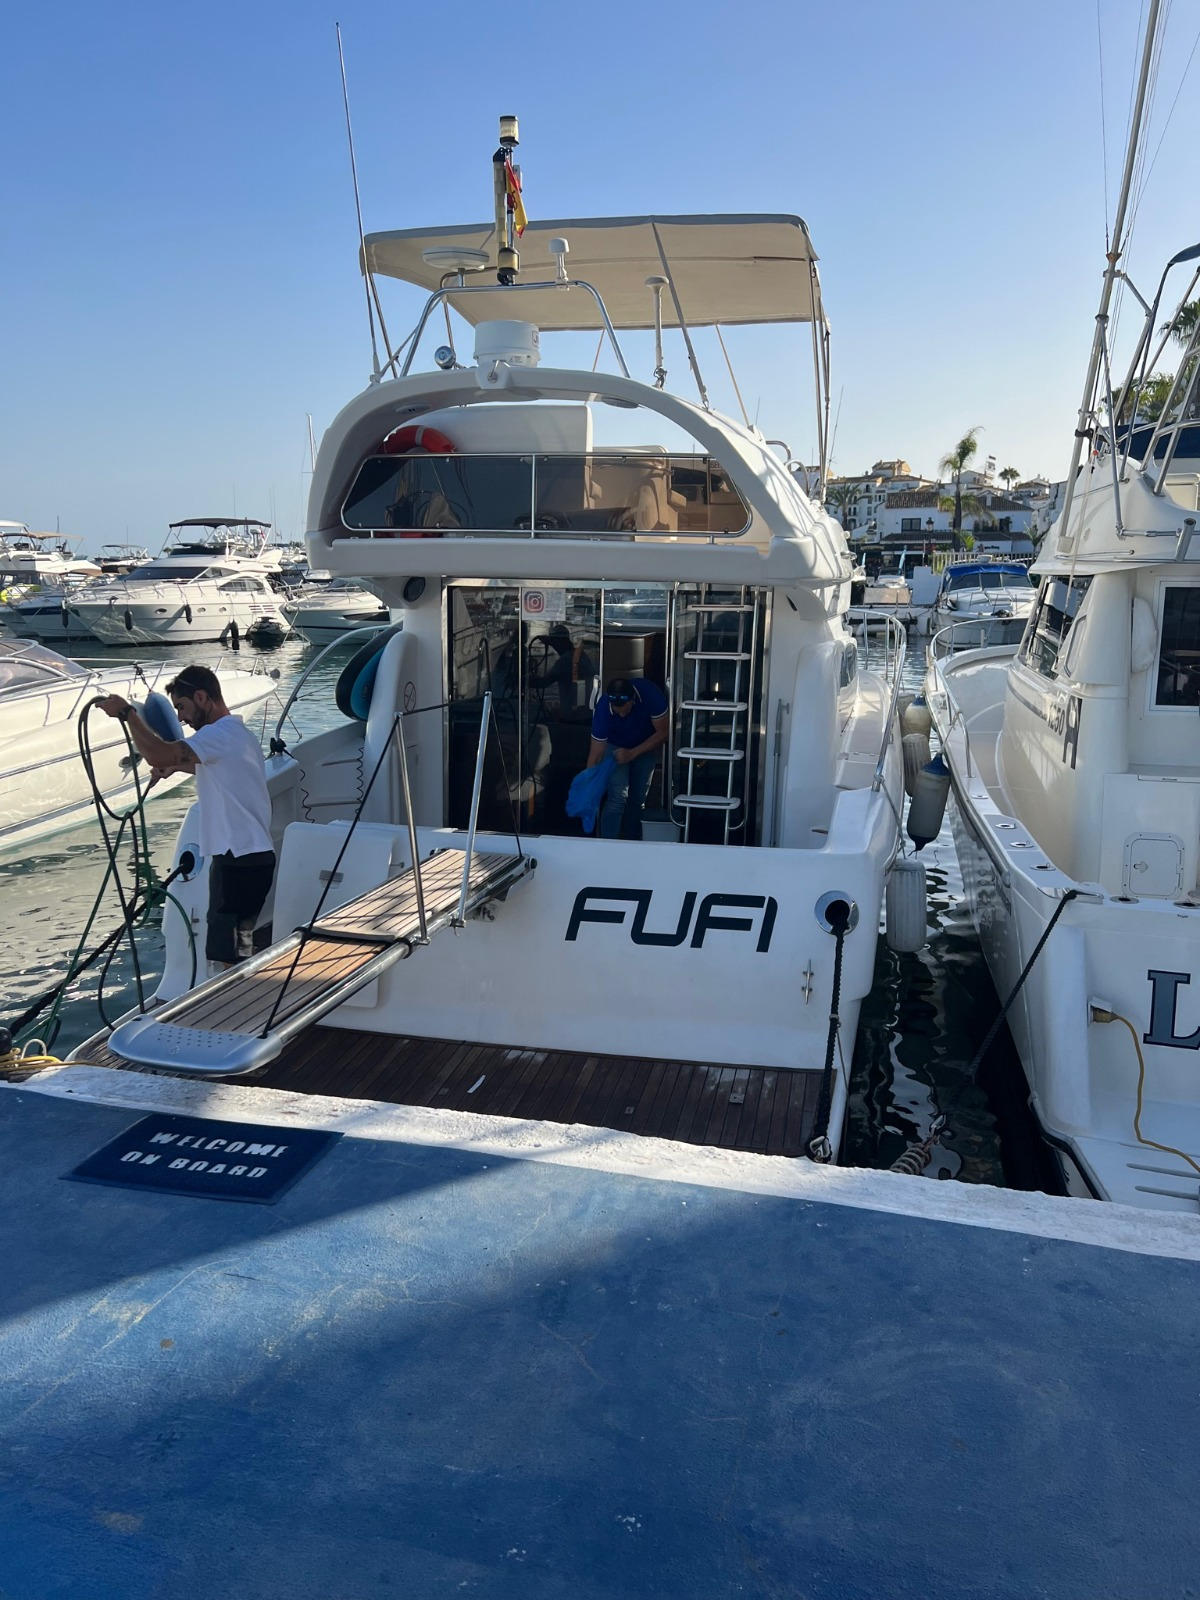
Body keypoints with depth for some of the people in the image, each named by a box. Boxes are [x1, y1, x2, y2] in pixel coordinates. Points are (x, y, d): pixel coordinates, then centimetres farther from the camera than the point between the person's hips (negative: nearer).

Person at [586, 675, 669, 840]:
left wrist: (632, 753, -30)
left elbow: (662, 733, -23)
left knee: (637, 799, 4)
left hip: (646, 746, 2)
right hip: (615, 746, -1)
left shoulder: (651, 694, -35)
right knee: (618, 798, -18)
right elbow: (596, 753, -28)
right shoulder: (603, 708, -34)